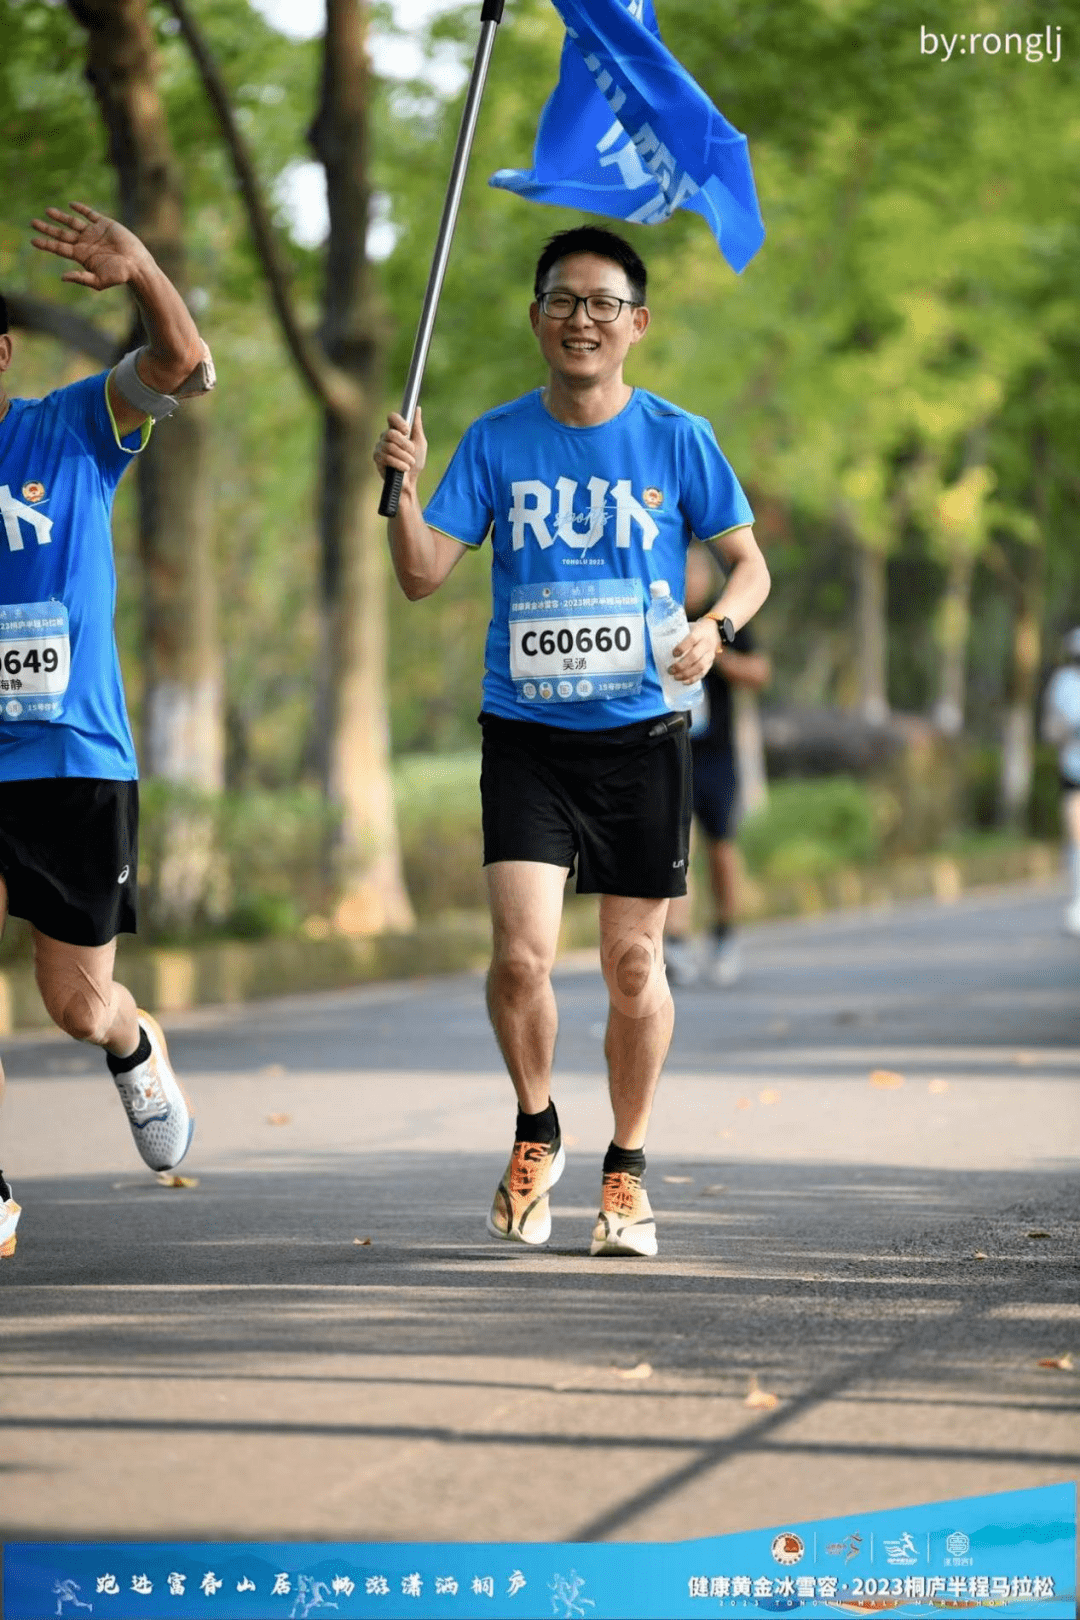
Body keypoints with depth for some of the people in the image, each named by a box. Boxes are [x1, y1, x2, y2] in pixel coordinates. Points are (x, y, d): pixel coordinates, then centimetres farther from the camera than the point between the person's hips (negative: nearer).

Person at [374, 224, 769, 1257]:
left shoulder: (676, 440, 1)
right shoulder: (496, 443, 3)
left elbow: (750, 563, 6)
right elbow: (422, 575, 0)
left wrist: (716, 625, -14)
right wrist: (403, 490, -18)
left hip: (641, 736, 0)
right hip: (525, 737, 0)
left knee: (633, 962, 4)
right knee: (521, 950, -14)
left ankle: (626, 1167, 23)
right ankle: (535, 1134, 12)